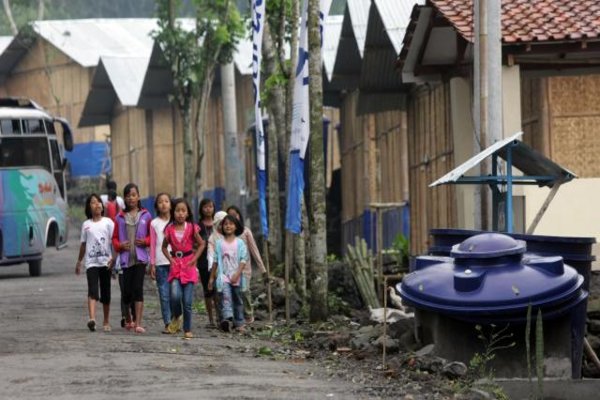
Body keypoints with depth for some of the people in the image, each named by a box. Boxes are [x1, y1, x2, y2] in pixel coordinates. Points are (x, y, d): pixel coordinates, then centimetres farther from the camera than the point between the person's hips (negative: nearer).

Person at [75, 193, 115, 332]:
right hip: (91, 262, 0)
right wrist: (79, 262, 18)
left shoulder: (108, 222, 4)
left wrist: (113, 258, -15)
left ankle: (106, 321, 20)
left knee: (105, 293, 7)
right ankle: (92, 319, -31)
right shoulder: (86, 225, 9)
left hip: (105, 262, 0)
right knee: (92, 290, -17)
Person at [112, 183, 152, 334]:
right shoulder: (120, 217, 8)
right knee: (126, 291, 2)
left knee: (138, 289, -11)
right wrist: (120, 245, -6)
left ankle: (138, 323, -12)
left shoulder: (145, 215, 6)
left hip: (140, 257, -2)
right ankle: (128, 318, 29)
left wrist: (145, 241, -9)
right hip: (126, 258, 2)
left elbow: (152, 235, 11)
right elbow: (115, 237, 13)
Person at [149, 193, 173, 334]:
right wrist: (152, 265, 2)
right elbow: (153, 245, 7)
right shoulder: (154, 223, 7)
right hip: (160, 263, 0)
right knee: (164, 295, -2)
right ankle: (167, 323, -1)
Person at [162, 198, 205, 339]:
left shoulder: (192, 228, -2)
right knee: (175, 295, -20)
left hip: (188, 265, -1)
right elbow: (164, 247, 14)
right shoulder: (170, 229, 1)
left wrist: (194, 259, -4)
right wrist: (170, 259, -1)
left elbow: (201, 244, 7)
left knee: (187, 301, -1)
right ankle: (176, 317, 9)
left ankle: (187, 330, 9)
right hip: (175, 265, 1)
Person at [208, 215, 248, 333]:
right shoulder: (219, 243, 6)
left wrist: (237, 274, -17)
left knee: (237, 300, 10)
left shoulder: (240, 243, 1)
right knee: (226, 297, -20)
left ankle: (239, 324, 20)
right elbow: (215, 261, 11)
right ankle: (227, 318, -38)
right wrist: (211, 277, 11)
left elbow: (243, 260, -5)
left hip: (236, 277, 0)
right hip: (223, 276, 0)